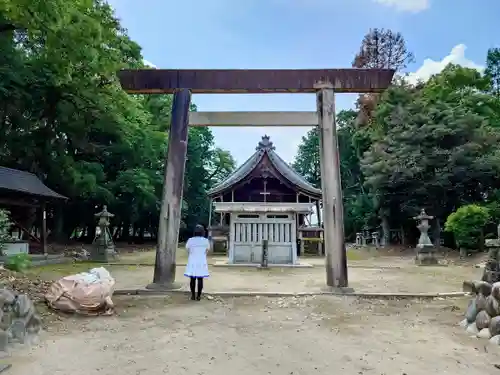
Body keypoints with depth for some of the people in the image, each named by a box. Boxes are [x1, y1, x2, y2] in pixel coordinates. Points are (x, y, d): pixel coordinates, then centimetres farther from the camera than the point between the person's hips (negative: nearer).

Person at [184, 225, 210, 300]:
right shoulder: (206, 241, -3)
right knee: (200, 279, 4)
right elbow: (206, 252, 4)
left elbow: (188, 251, 1)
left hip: (192, 262, 0)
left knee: (192, 279, 8)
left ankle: (193, 295, 11)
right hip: (202, 262, 0)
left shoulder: (190, 240, -6)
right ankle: (198, 296, 5)